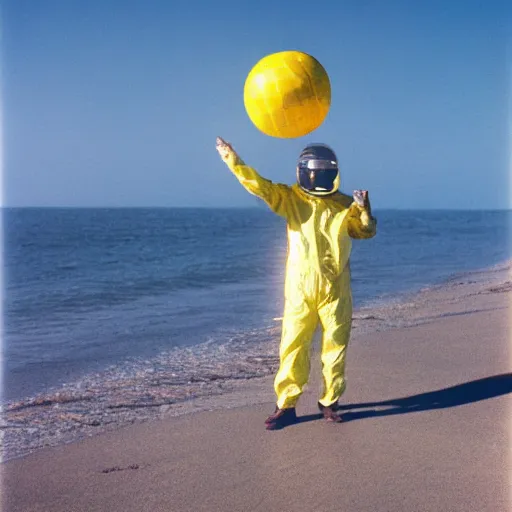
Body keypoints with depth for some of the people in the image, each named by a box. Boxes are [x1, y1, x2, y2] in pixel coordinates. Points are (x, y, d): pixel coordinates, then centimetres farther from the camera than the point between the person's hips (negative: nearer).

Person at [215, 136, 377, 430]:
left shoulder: (345, 205, 7)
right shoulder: (290, 198, 4)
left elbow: (367, 231, 11)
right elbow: (258, 185, -7)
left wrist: (365, 210, -9)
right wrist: (233, 160, -18)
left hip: (336, 291, 1)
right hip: (300, 290, -1)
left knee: (335, 347, 6)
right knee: (293, 347, -2)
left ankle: (330, 402, 20)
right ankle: (286, 405, 5)